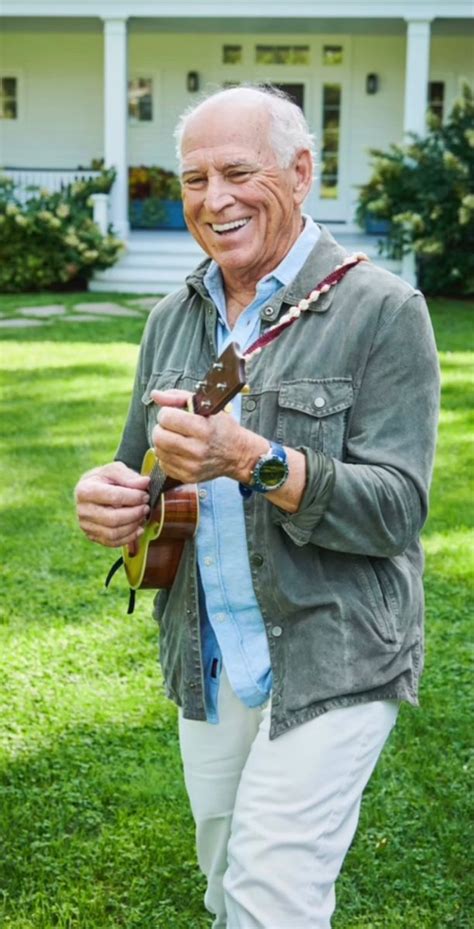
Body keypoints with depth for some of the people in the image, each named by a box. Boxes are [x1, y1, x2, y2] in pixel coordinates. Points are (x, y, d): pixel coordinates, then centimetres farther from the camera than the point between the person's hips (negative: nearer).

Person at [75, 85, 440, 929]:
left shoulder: (381, 311, -11)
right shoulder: (174, 319, 8)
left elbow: (398, 508, -17)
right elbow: (142, 467, 14)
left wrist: (254, 461, -33)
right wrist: (109, 497, -10)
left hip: (331, 661, -6)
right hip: (206, 665, 6)